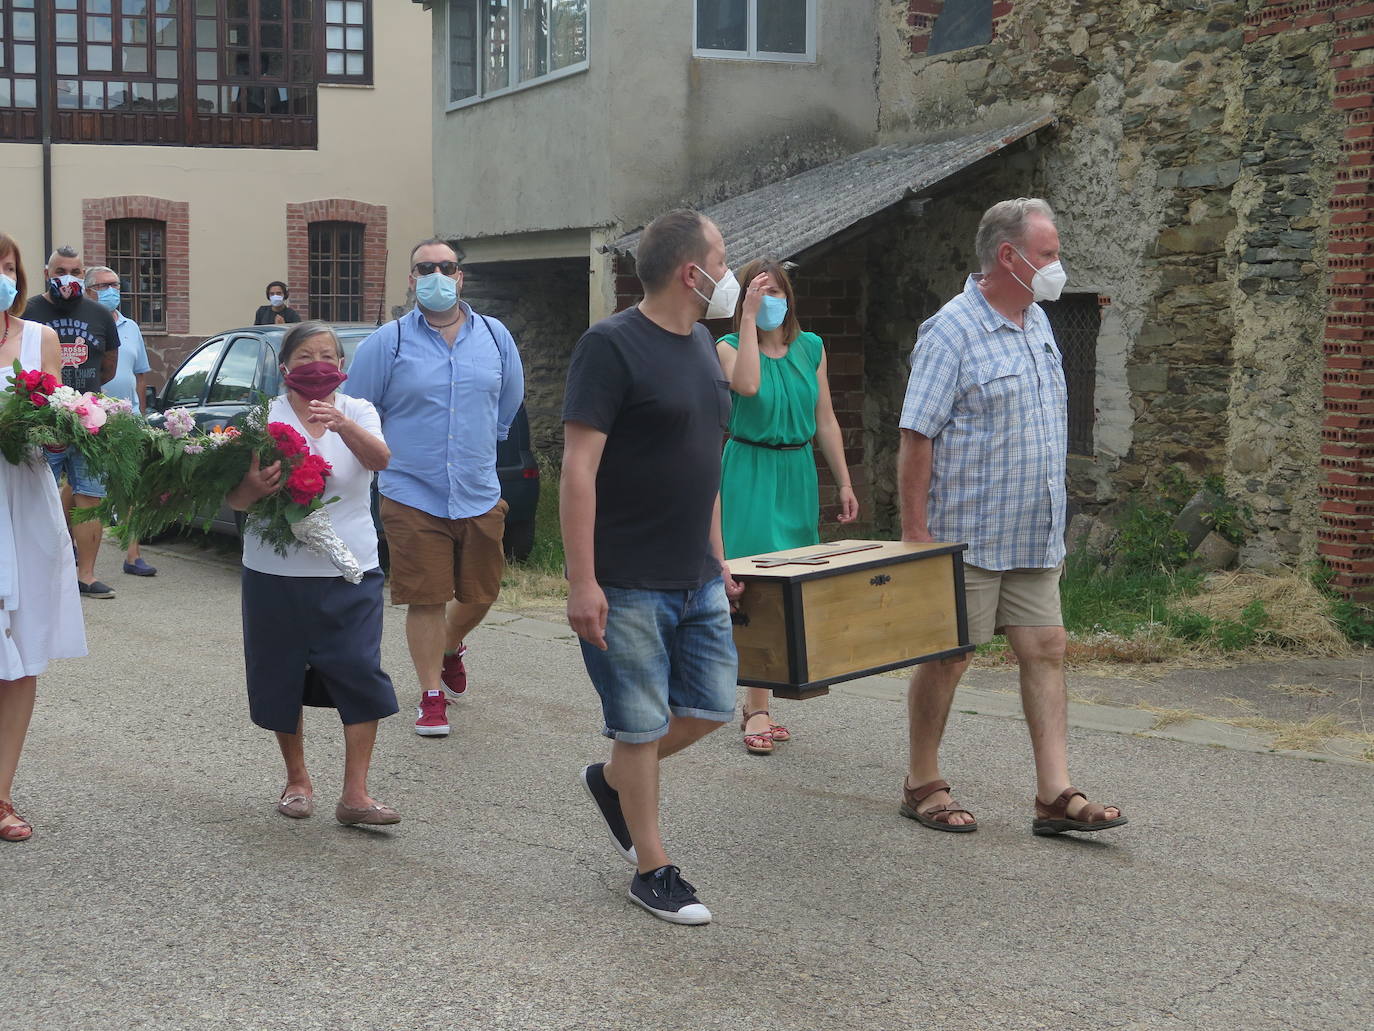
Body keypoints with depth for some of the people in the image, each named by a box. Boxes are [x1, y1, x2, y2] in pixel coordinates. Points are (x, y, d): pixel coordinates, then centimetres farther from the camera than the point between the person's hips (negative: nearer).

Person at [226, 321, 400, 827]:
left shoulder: (358, 412, 3)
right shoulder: (264, 418, 1)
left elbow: (379, 459, -18)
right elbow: (234, 500, -6)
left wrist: (343, 424, -37)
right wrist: (254, 488, -30)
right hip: (276, 571, 0)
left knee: (360, 674, -8)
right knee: (282, 676, 8)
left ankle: (355, 795, -3)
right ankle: (297, 780, 26)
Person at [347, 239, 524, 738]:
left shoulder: (495, 336, 6)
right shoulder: (387, 343, -5)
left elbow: (509, 401, 23)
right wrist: (384, 455, 11)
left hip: (480, 495, 3)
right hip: (412, 496, -3)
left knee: (480, 594, 11)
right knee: (426, 599, -2)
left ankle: (452, 647, 43)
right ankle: (432, 695, 12)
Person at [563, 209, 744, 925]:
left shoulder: (701, 345, 12)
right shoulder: (611, 346, -14)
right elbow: (578, 469, -18)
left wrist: (718, 559, 19)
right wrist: (581, 582, -21)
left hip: (698, 580, 8)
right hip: (628, 587, -8)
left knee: (711, 707, 12)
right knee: (642, 726, 3)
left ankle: (611, 780, 35)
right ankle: (652, 871, 17)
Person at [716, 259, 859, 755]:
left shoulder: (810, 347, 8)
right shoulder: (730, 345, -3)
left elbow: (826, 421, 12)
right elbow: (748, 384, -27)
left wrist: (844, 483, 11)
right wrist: (749, 317, -23)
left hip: (798, 471, 5)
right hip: (750, 471, -5)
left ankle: (754, 702, 18)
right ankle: (758, 710, -9)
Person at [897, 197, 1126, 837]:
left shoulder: (1038, 322, 12)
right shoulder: (952, 330, -13)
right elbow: (917, 436, -16)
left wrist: (1054, 520, 20)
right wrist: (915, 531, -19)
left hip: (1033, 537, 8)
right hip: (968, 537, -7)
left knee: (1046, 651, 3)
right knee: (947, 658, 3)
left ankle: (1056, 795, 6)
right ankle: (922, 785, 17)